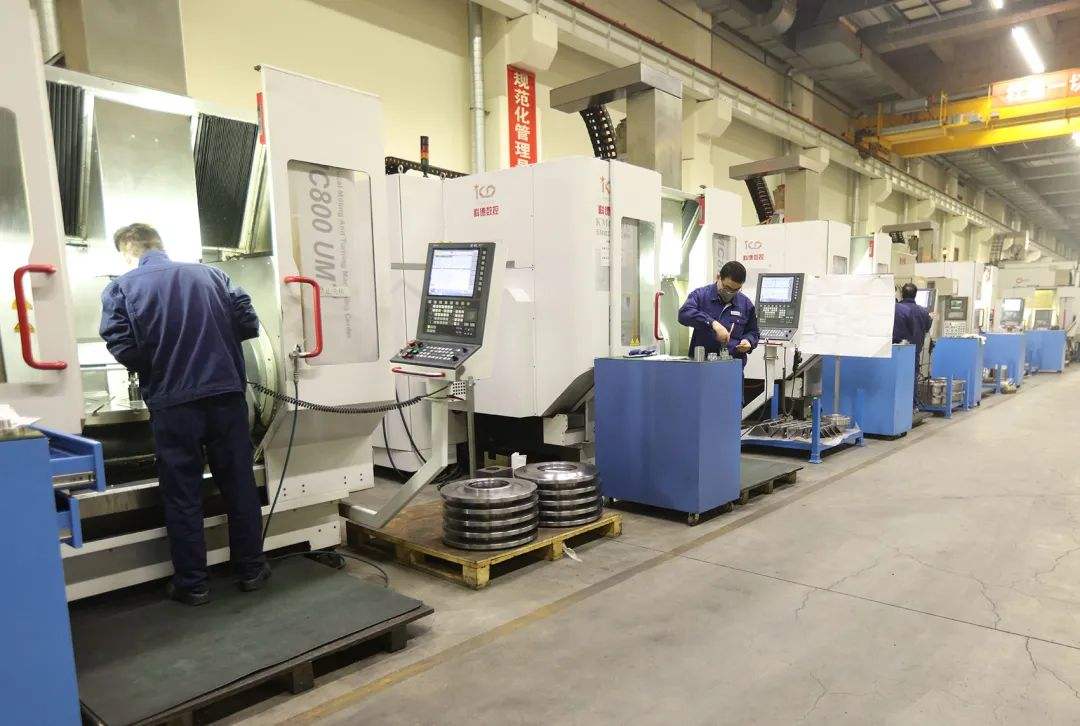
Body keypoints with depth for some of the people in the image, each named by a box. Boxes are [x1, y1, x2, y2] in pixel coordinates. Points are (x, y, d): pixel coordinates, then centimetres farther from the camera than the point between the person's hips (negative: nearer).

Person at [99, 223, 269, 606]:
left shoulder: (121, 288, 1)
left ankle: (192, 583, 18)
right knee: (239, 485, 12)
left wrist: (153, 369, 11)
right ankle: (250, 569, 23)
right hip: (226, 395, 2)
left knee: (183, 495, 9)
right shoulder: (210, 275, 8)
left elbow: (123, 348, -9)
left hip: (172, 404, -2)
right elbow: (249, 324, 5)